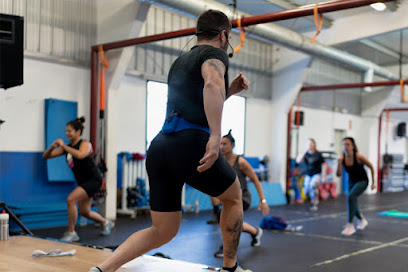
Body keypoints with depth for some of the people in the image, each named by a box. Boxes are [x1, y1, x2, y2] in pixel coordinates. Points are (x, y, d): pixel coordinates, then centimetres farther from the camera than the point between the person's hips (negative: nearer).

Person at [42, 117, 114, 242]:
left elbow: (80, 155, -39)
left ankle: (71, 233, -11)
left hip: (93, 180, -9)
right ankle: (106, 223, 43)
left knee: (70, 199, -23)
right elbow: (46, 156, 3)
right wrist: (52, 146, -18)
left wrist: (63, 146, -31)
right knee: (84, 212, 16)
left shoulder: (85, 144, -14)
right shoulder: (67, 147, 5)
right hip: (84, 182, 9)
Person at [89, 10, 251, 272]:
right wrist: (216, 137, -29)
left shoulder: (179, 62, 28)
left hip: (160, 146, 7)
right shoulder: (214, 53, 2)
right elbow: (212, 84, -22)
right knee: (234, 197, 21)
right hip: (191, 145, -7)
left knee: (163, 231, 14)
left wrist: (230, 91, 33)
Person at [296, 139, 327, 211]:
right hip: (308, 175, 4)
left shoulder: (318, 154, -10)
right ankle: (315, 199, 31)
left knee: (312, 186, -30)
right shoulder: (306, 154, -3)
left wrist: (323, 176, -7)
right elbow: (298, 161, -16)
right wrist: (305, 151, -21)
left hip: (317, 174, -4)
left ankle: (314, 205, -15)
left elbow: (324, 165, -4)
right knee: (306, 191, -1)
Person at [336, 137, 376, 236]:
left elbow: (371, 167, -8)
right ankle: (362, 220, 48)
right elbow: (338, 174, -12)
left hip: (362, 181, -6)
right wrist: (339, 163, -29)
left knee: (350, 197, -30)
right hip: (352, 182, 6)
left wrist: (373, 182, -4)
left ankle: (350, 225, -25)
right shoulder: (342, 157, -11)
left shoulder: (359, 156, -22)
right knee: (352, 204, 15)